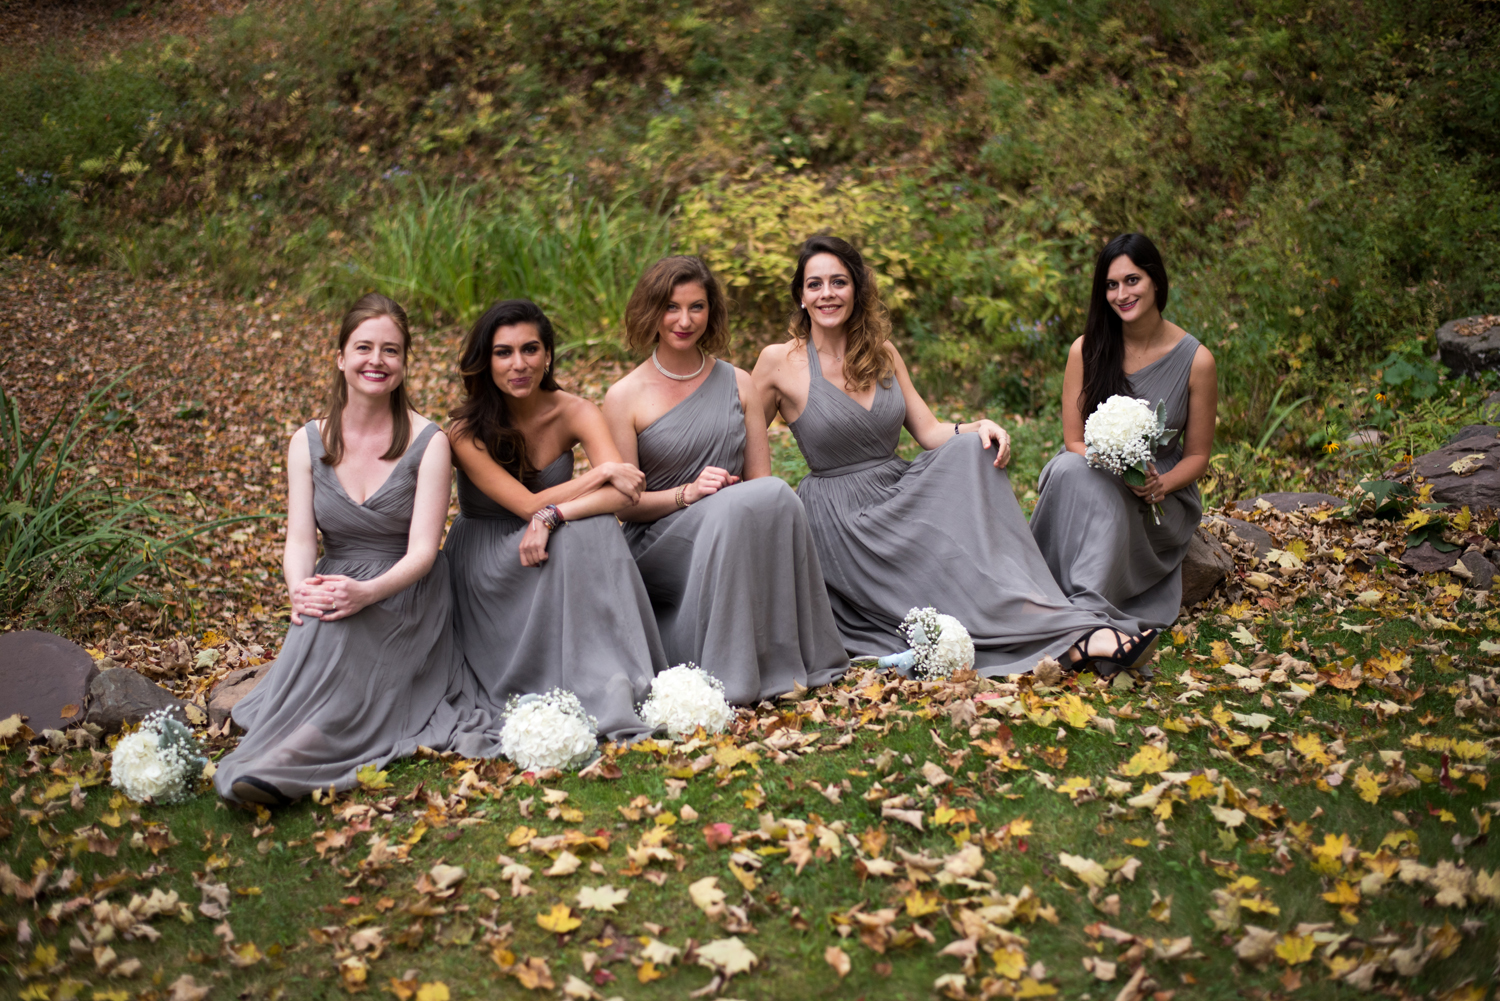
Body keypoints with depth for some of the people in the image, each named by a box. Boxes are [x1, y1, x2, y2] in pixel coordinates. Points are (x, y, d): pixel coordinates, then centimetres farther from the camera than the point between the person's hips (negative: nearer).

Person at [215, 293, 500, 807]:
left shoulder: (428, 443, -5)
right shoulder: (308, 443, 6)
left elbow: (422, 550, -12)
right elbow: (300, 538, -3)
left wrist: (366, 591, -33)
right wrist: (300, 589, -27)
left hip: (406, 597, -3)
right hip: (337, 586, 4)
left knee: (336, 627, -34)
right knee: (320, 614, -33)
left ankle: (278, 764, -45)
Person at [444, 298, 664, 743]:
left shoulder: (575, 413, -10)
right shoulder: (466, 433, -17)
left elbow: (621, 494, -23)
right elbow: (529, 505, -24)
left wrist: (552, 515, -35)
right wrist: (602, 472, -23)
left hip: (553, 565, 3)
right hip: (484, 563, -3)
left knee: (592, 529, -31)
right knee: (572, 536, -32)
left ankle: (614, 684, -36)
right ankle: (599, 691, -35)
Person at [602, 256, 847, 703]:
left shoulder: (738, 384, 11)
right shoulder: (624, 397, 0)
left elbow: (761, 480, 10)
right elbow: (624, 503, -2)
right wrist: (688, 493, -19)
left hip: (738, 534, 3)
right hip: (659, 545, -3)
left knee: (776, 496, -31)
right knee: (735, 508, -35)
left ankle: (792, 660, -21)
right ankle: (729, 679, -28)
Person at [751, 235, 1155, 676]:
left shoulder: (881, 353, 8)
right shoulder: (779, 362, -7)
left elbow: (929, 432, 5)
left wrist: (977, 428, -14)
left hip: (898, 491, 5)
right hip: (841, 520, -4)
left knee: (972, 451, -23)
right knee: (947, 557, -30)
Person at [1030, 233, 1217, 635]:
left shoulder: (1196, 360, -6)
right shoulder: (1086, 350, -4)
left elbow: (1197, 455, 1)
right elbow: (1074, 440, -1)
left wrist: (1160, 484, -20)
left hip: (1162, 499, -1)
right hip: (1092, 476, 1)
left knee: (1107, 495, -35)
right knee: (1070, 470, -34)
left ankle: (1090, 609, -39)